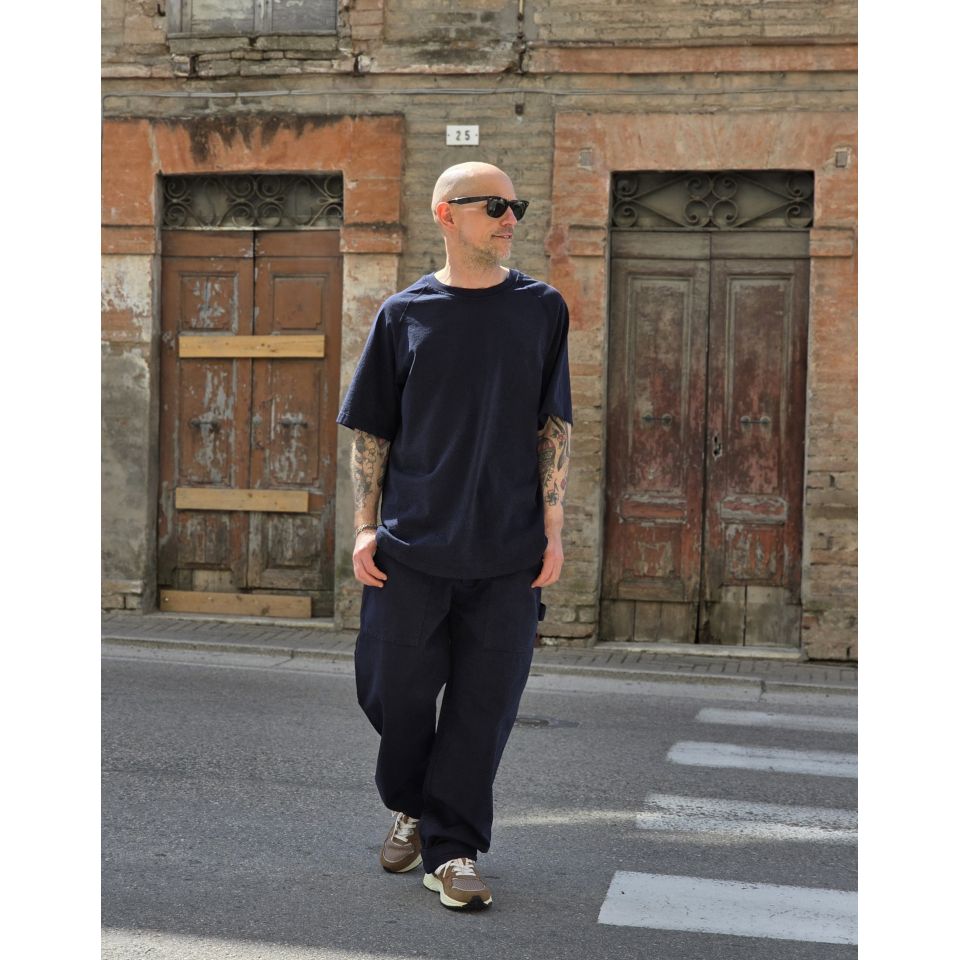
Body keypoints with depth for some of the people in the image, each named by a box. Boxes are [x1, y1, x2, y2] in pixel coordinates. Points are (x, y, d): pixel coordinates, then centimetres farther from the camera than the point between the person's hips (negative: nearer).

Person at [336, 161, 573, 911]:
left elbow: (555, 427, 4)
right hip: (411, 546, 1)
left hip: (508, 551, 0)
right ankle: (412, 807, 34)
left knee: (484, 705, 1)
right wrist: (365, 527, 0)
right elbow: (371, 429, 8)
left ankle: (453, 849, 14)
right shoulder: (404, 313, 6)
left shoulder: (541, 309, 6)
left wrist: (553, 530, -2)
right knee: (395, 690, 7)